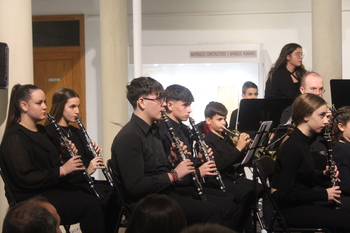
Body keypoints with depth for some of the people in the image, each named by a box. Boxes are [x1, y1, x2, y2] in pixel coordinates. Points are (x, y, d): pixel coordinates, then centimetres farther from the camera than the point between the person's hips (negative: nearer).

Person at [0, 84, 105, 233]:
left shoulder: (41, 131, 18)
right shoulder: (15, 138, -11)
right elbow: (25, 179, -19)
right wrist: (61, 170, -17)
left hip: (55, 189, 9)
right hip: (34, 198, -9)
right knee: (90, 204, -27)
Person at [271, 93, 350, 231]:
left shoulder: (301, 142, 10)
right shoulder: (293, 147, -18)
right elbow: (286, 193, -21)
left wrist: (324, 174, -1)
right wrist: (324, 194, -16)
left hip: (300, 204, 9)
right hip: (288, 209, -9)